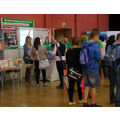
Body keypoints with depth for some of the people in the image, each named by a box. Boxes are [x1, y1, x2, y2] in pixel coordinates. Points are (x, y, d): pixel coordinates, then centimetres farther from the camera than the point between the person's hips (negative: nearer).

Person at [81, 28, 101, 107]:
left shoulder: (84, 45, 5)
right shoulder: (95, 45, -17)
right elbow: (99, 57, -17)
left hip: (85, 69, 7)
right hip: (93, 69, -7)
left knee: (87, 86, 16)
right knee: (94, 87, 6)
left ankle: (85, 103, 19)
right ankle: (93, 104, 17)